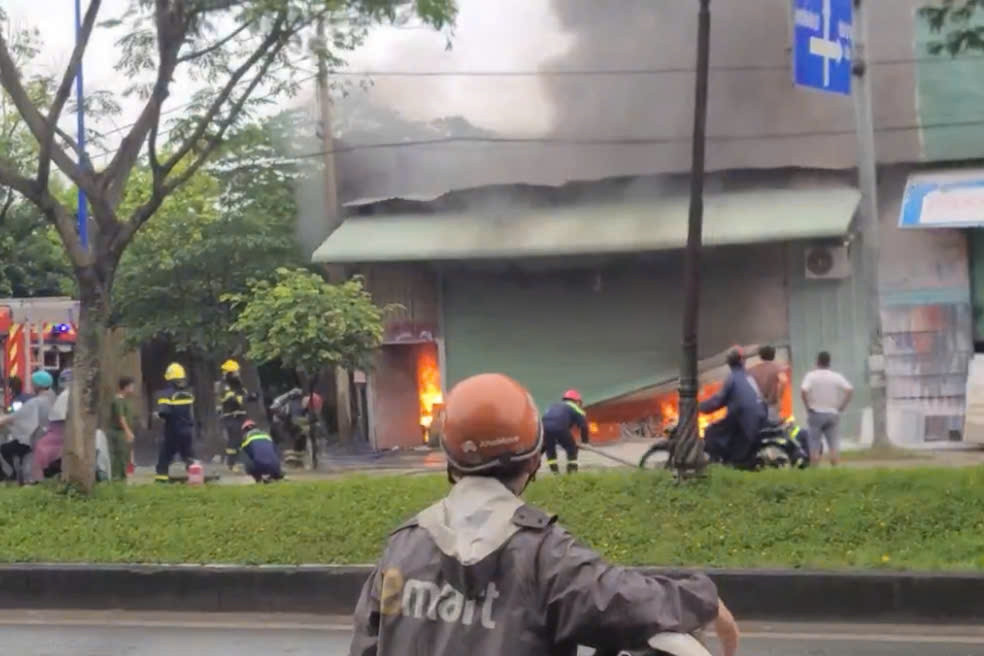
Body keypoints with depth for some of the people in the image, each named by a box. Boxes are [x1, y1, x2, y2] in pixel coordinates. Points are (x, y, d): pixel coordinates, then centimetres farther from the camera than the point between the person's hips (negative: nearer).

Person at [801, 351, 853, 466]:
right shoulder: (836, 377, 2)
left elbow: (803, 390, -20)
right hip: (832, 414, 2)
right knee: (834, 445, 4)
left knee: (814, 446, 2)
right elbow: (850, 390, -8)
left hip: (816, 413, -2)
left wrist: (807, 406, -8)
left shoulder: (811, 376, -4)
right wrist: (842, 406, -2)